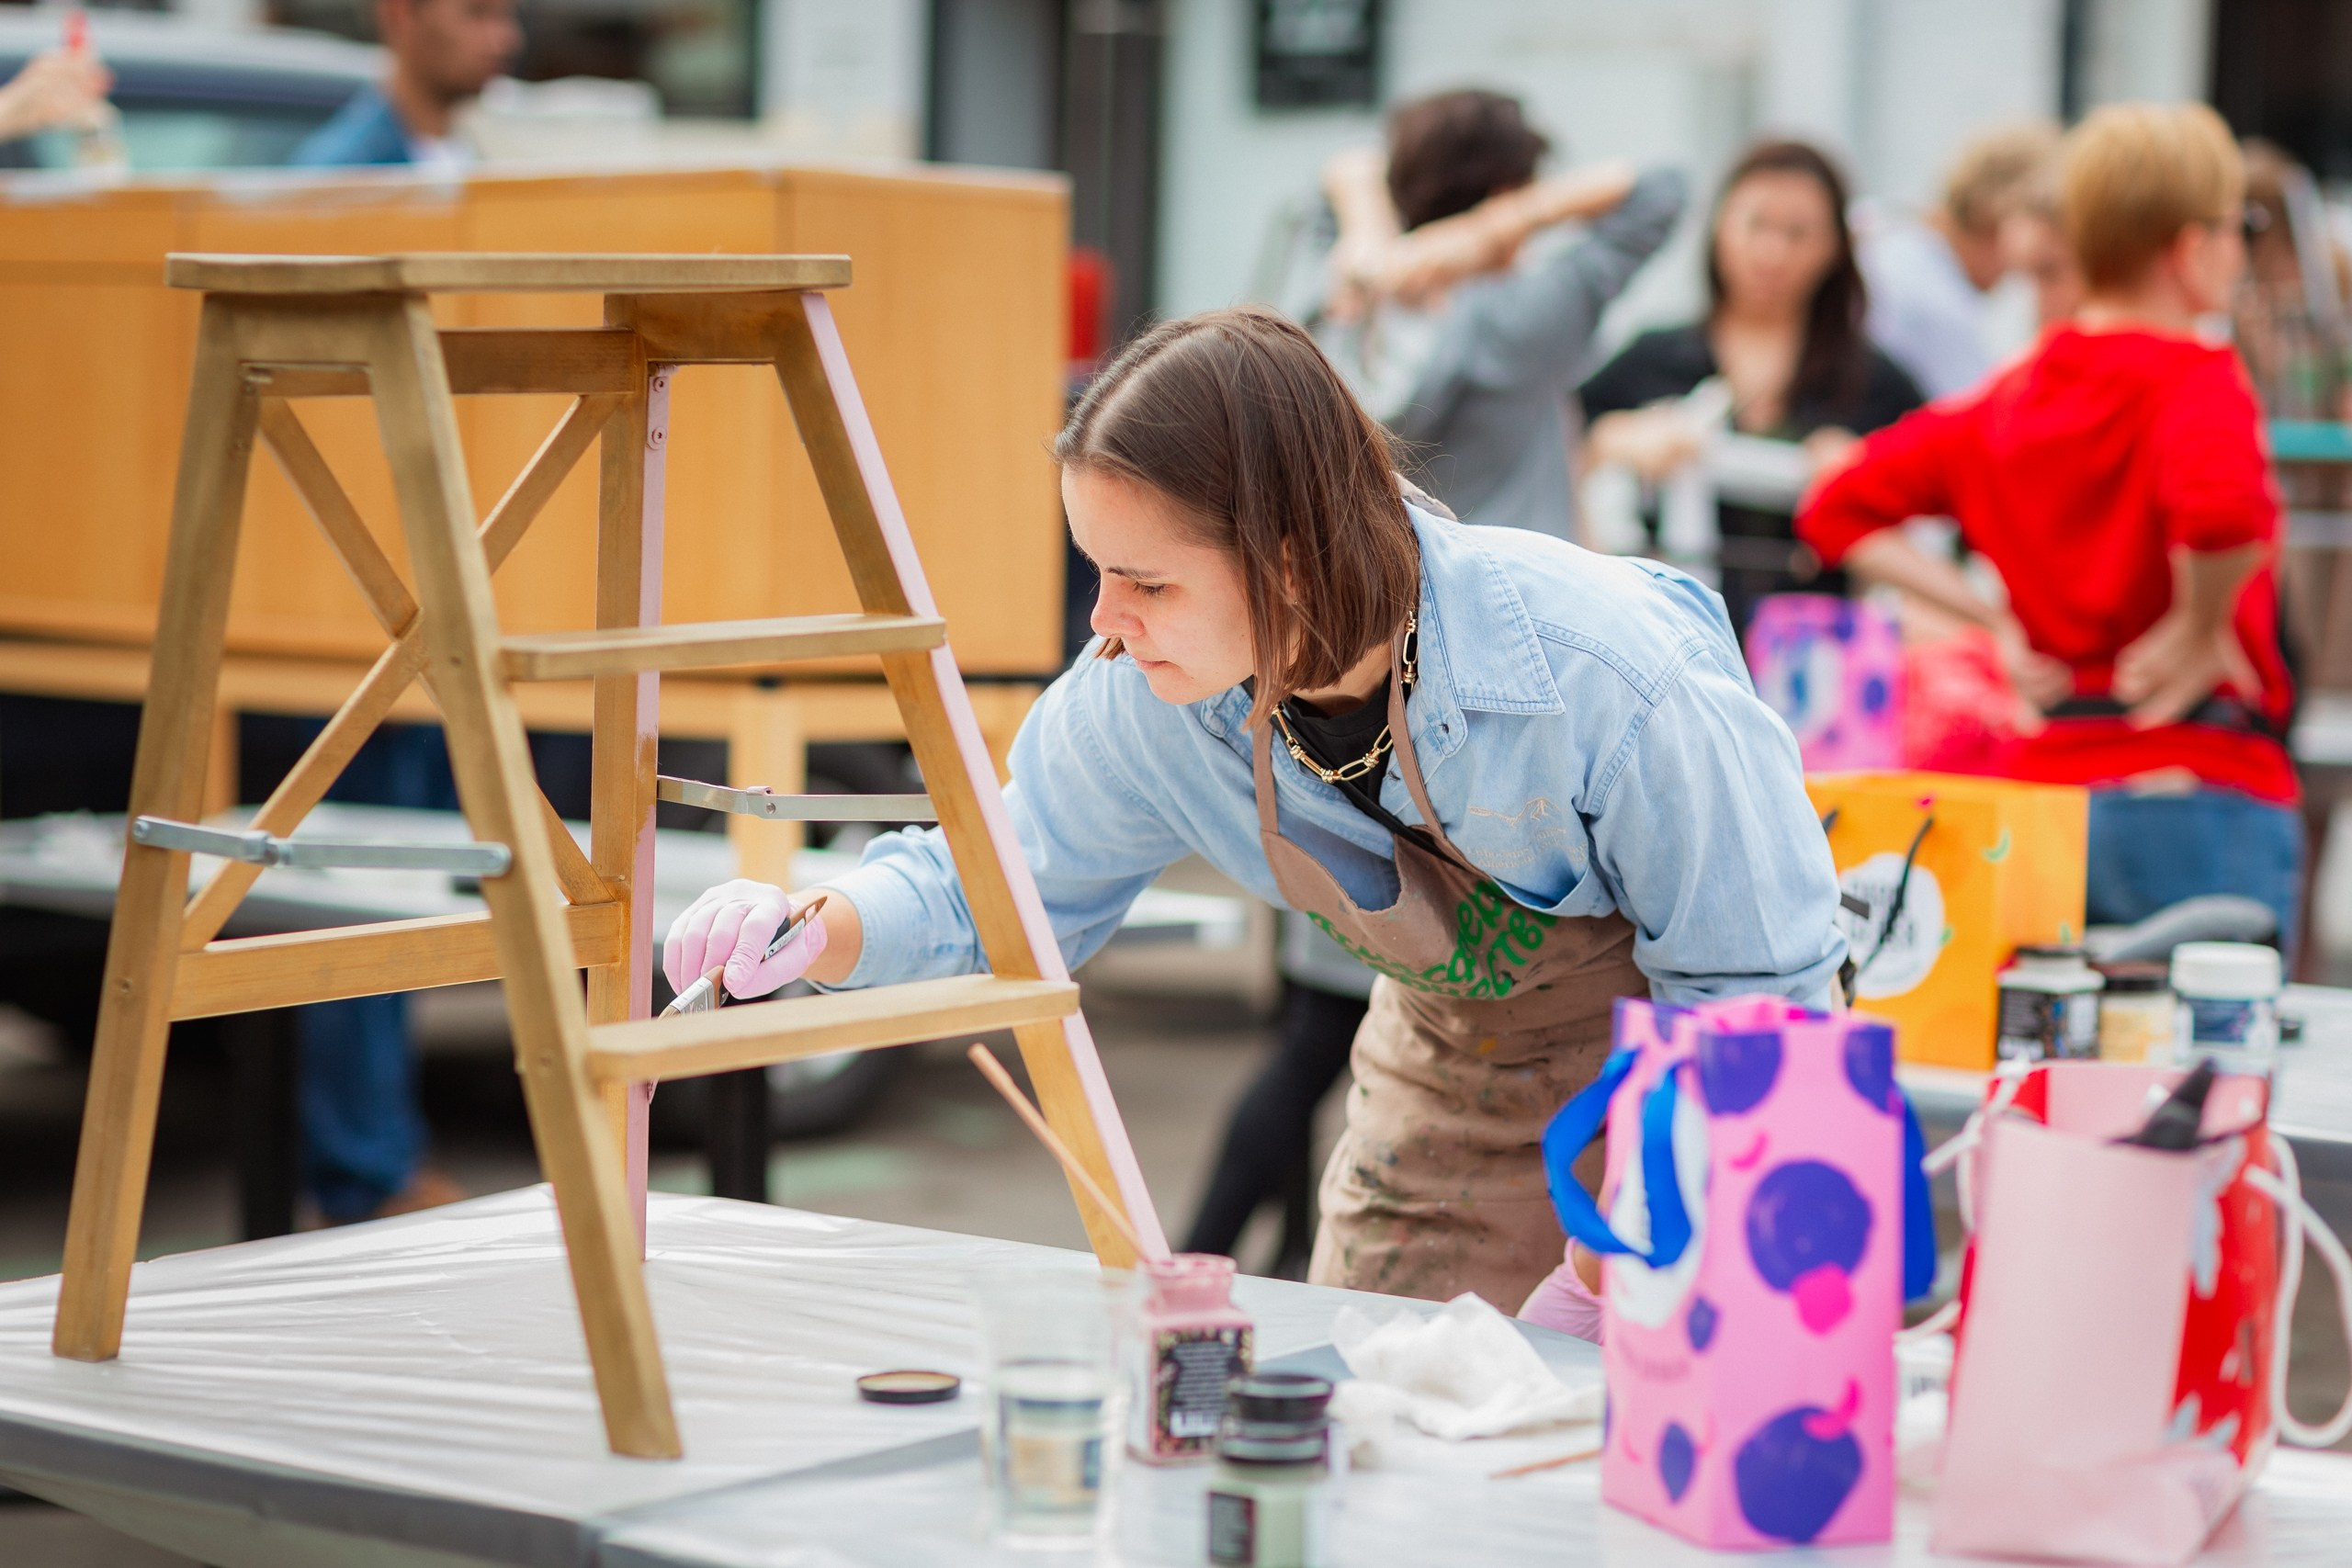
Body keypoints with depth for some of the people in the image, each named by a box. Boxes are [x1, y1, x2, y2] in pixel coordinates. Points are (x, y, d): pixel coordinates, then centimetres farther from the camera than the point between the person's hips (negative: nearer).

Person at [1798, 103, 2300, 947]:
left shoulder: (2012, 394, 10)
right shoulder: (2194, 378, -10)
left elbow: (1841, 509, 14)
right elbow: (2220, 509, -32)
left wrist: (1998, 621, 9)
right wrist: (2202, 628, -14)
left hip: (2045, 779, 7)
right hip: (2196, 797, -7)